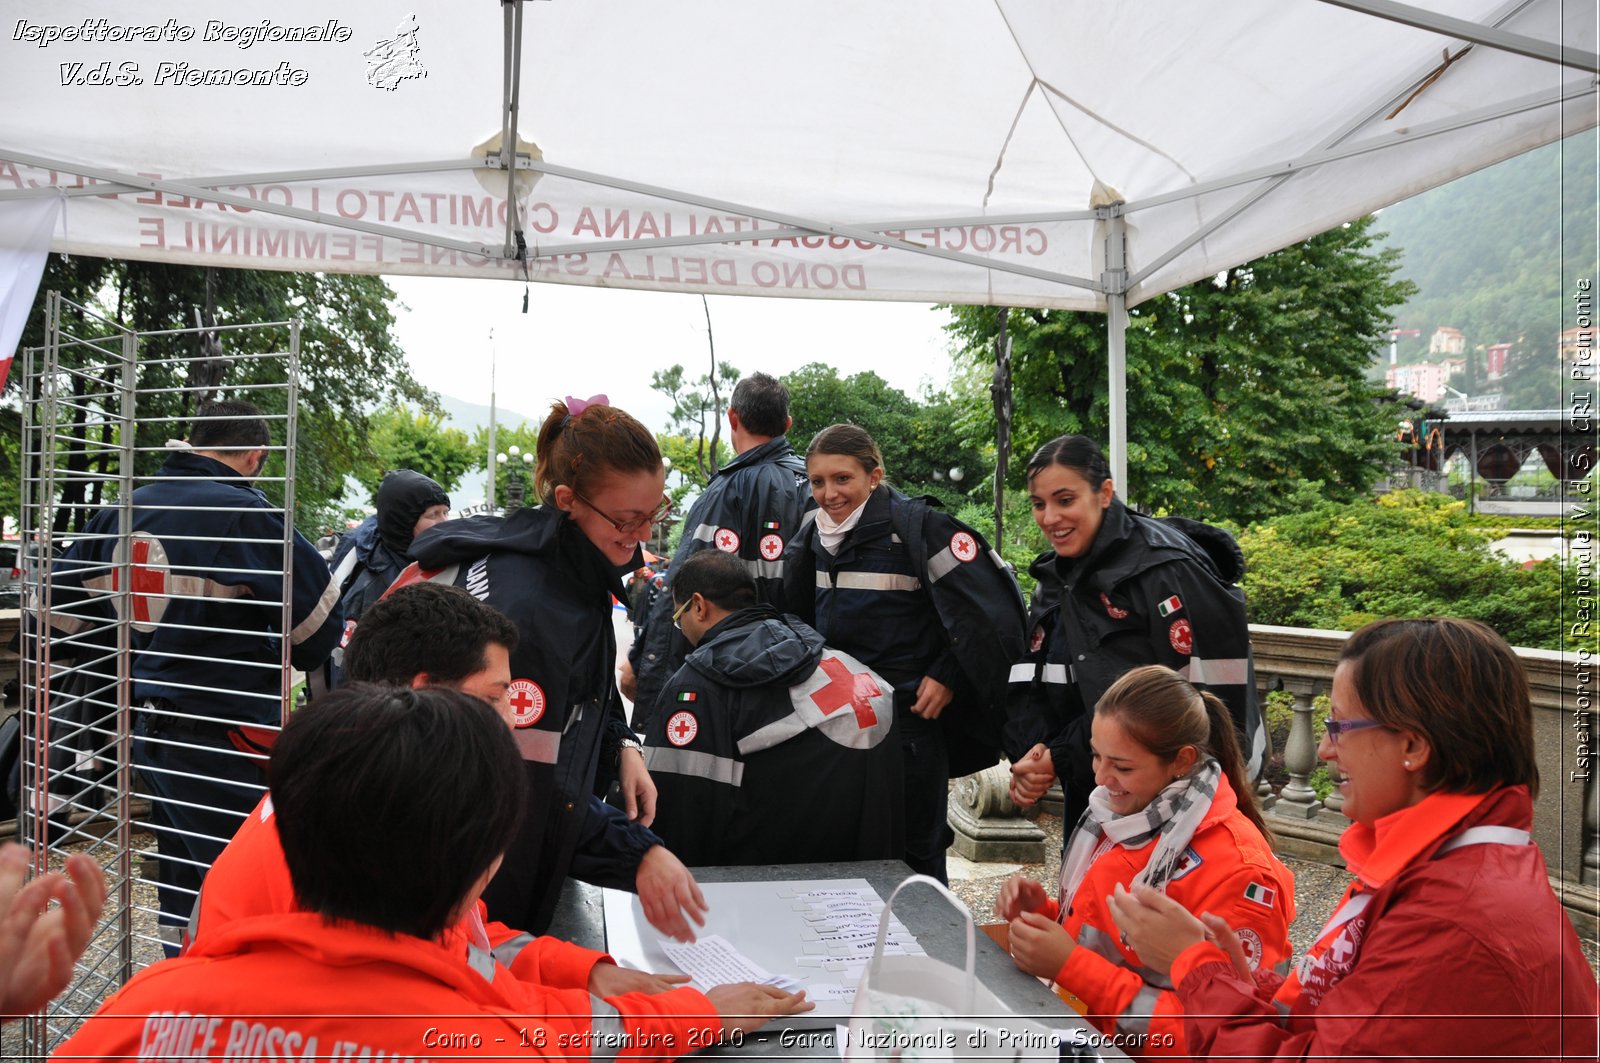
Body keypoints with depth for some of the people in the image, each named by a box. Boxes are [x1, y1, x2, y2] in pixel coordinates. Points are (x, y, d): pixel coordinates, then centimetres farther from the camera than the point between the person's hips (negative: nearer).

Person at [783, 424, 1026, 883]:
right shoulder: (816, 535, 8)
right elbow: (801, 618, 24)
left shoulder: (918, 526, -13)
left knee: (912, 856, 4)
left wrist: (948, 678, -16)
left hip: (907, 718, -6)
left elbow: (989, 608, -16)